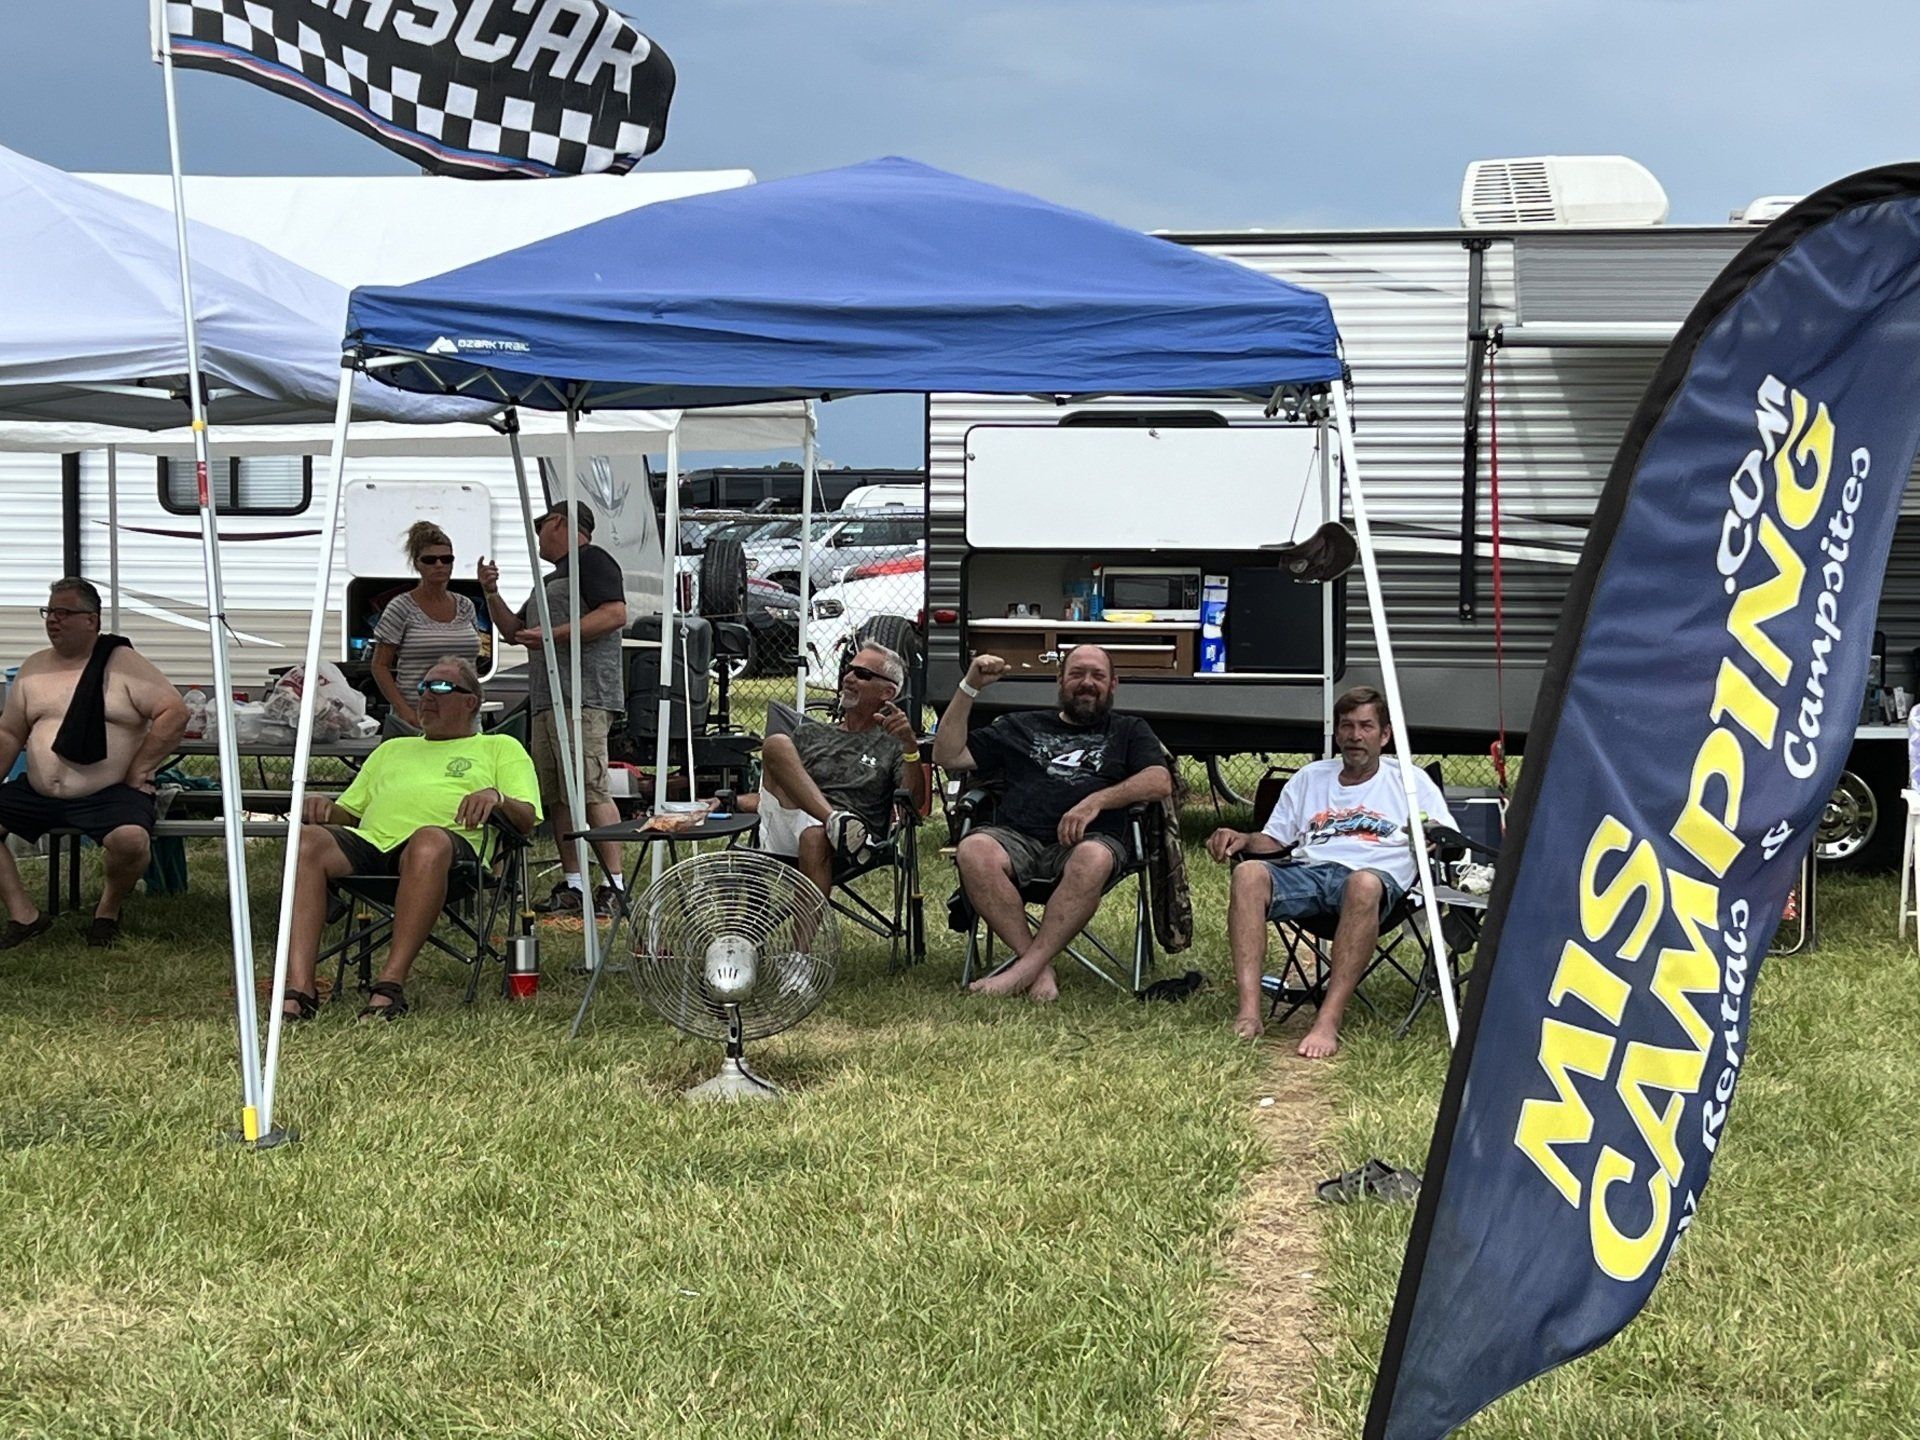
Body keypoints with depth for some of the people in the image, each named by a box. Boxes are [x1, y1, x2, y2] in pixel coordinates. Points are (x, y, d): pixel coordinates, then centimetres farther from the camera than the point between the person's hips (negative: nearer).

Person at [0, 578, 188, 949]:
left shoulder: (123, 663, -3)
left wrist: (139, 771, -10)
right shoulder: (34, 667, 13)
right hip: (37, 793, 6)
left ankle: (108, 910, -3)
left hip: (108, 794, -5)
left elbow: (174, 712, -9)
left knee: (131, 839, -34)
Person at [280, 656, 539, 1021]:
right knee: (306, 839, -30)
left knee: (428, 843, -43)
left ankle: (390, 987, -45)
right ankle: (298, 990, -40)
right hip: (370, 840, 4)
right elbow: (349, 811, 33)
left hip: (452, 843, -4)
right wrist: (325, 807, 9)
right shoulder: (392, 749, 40)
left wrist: (496, 797, -11)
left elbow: (527, 818, 11)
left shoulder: (500, 748, 27)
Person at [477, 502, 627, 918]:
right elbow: (514, 631, 36)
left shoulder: (591, 560, 0)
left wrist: (552, 635, -17)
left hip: (584, 697, -10)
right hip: (546, 698, 10)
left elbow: (616, 614, -15)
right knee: (556, 796, 4)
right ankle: (572, 886, 4)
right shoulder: (552, 578, 30)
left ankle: (615, 886, -20)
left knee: (590, 790, -17)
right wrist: (492, 594, 20)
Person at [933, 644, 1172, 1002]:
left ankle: (1026, 967, -37)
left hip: (1087, 840, -1)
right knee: (973, 850, -35)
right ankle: (1040, 970, -34)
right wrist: (970, 688, 14)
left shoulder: (1128, 731, 25)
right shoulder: (1021, 727, 30)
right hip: (1017, 837, 2)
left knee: (1093, 859, -40)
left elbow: (1160, 782, 6)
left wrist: (1097, 800, -9)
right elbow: (948, 757, 23)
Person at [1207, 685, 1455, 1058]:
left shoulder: (1410, 781, 20)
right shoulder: (1310, 778, 30)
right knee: (1249, 873, -31)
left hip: (1374, 875, -3)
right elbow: (1274, 841, 27)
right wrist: (1242, 840, 5)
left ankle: (1328, 1022, -47)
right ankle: (1248, 1013, -40)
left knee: (1364, 885, -42)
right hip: (1307, 870, 3)